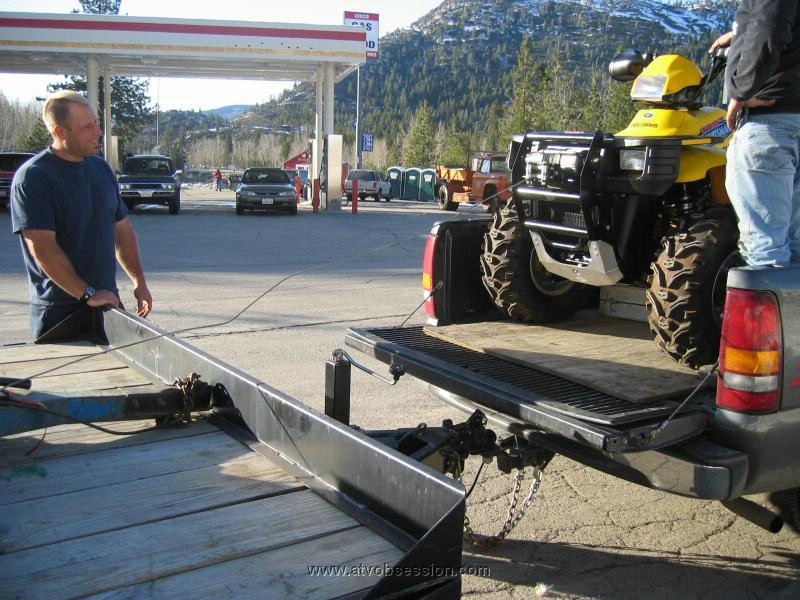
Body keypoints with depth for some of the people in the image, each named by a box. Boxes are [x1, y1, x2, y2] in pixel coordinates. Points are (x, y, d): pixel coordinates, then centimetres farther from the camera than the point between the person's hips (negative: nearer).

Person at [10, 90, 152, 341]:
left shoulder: (101, 167, 9)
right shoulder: (33, 177, -14)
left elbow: (121, 228, 16)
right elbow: (42, 247, -21)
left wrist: (139, 282, 11)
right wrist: (88, 294, -23)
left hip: (107, 302, 6)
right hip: (59, 314, -6)